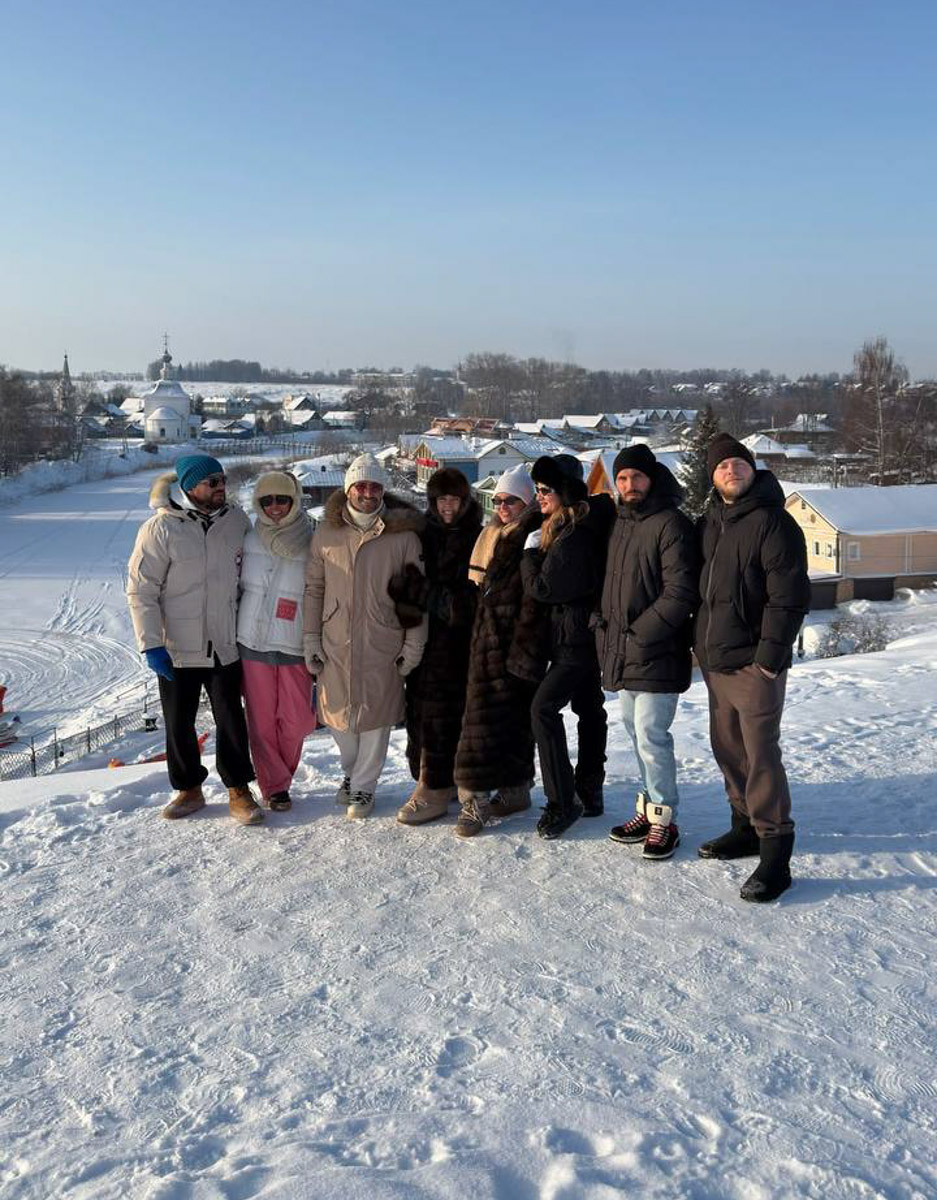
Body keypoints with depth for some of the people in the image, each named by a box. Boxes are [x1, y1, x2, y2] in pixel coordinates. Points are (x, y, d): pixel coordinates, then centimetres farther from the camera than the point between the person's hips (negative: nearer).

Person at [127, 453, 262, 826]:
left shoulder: (236, 519, 0)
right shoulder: (160, 529, -12)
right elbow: (140, 590, -10)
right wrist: (152, 644, -13)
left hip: (225, 646, 2)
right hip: (177, 650, -2)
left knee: (231, 720, 6)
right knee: (179, 723, 10)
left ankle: (238, 790, 19)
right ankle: (189, 789, 27)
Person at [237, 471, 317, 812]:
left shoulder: (311, 544, -3)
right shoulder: (249, 541, 2)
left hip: (295, 647, -1)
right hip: (252, 644, 1)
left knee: (296, 722, 1)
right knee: (262, 722, 4)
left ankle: (282, 775, 27)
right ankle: (275, 786, 17)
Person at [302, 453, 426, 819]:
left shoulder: (403, 536, -4)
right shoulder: (326, 532, 3)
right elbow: (314, 588, 8)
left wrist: (413, 645, -2)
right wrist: (311, 640, 4)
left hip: (383, 646, -2)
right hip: (335, 642, 2)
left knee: (374, 716, 5)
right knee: (337, 713, 11)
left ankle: (363, 786, 23)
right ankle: (352, 771, 37)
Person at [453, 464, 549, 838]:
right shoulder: (493, 537, 17)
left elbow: (535, 605, -16)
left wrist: (521, 653, -18)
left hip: (513, 644, -7)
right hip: (488, 640, 7)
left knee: (488, 716, -7)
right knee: (513, 717, 12)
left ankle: (475, 797, -4)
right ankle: (516, 790, 20)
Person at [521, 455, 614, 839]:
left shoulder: (571, 537, -21)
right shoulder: (590, 526, 9)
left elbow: (541, 587, -18)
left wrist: (531, 551, -4)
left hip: (575, 638, -11)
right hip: (587, 634, 11)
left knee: (543, 707, -12)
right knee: (589, 709, 14)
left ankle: (562, 802, -11)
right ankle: (589, 793, 24)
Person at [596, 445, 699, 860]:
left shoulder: (671, 524, -11)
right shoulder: (619, 522, 15)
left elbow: (680, 592, -17)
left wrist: (641, 633, -18)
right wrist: (603, 623, 8)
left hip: (656, 654, -8)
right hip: (622, 653, 8)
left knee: (651, 736, -7)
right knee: (637, 731, 15)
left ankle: (663, 818, 6)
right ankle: (648, 806, 27)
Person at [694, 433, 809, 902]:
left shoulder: (773, 523, -11)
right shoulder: (709, 522, 13)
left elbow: (789, 598, -15)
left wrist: (770, 656, -18)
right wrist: (699, 641, 15)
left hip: (753, 665, -8)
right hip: (715, 661, 8)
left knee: (760, 754, -7)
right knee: (728, 748, 16)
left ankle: (775, 853, 0)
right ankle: (746, 827, 31)